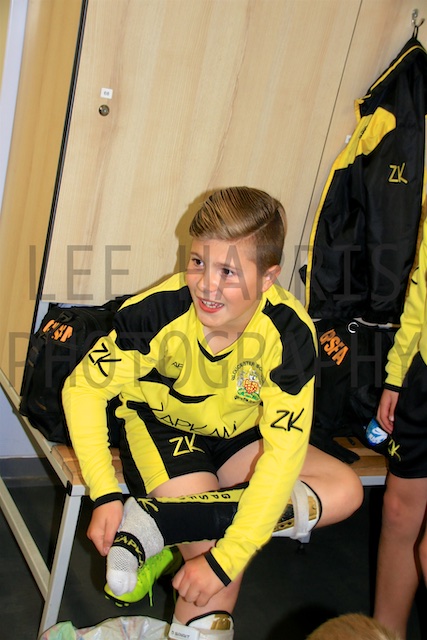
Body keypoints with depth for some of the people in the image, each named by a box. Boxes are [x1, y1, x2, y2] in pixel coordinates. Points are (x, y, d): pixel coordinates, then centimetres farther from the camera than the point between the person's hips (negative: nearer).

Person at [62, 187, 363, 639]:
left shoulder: (288, 331, -27)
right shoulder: (159, 310, -29)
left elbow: (283, 451, -30)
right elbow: (84, 388, -18)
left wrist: (225, 558, -36)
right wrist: (105, 495, -28)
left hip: (236, 437, 4)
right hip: (161, 428, -3)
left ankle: (156, 520, -23)